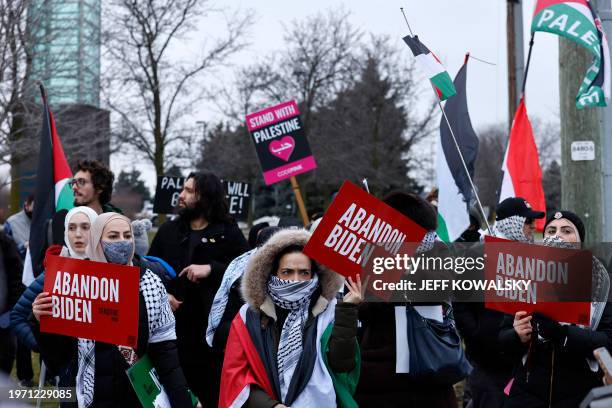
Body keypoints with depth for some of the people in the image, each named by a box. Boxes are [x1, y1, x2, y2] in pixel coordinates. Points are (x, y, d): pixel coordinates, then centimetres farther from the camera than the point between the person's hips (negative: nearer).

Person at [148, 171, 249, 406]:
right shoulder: (168, 230, 14)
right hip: (173, 325, 3)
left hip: (214, 327, -3)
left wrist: (211, 269, -17)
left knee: (213, 391, 2)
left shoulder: (229, 233, 2)